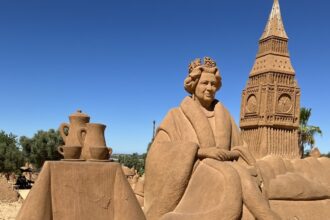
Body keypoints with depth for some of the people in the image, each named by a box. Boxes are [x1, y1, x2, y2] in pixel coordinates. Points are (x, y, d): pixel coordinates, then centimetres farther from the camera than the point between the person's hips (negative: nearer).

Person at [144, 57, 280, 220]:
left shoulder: (224, 117, 17)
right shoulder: (177, 116, 6)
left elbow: (241, 151, 14)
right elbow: (159, 153, -8)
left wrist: (227, 154, -10)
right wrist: (200, 151, -18)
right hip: (192, 175, -3)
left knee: (241, 176, -33)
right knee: (230, 177, -34)